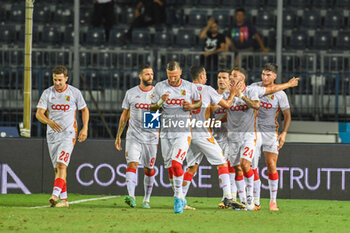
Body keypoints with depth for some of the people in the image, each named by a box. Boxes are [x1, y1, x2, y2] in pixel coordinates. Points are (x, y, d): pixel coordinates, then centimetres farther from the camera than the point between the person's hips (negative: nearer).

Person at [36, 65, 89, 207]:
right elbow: (39, 113, -4)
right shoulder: (47, 93, 2)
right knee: (57, 168, 7)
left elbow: (84, 110, 13)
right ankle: (64, 199, 14)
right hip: (52, 135, 3)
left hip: (68, 134, -3)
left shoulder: (75, 93, -1)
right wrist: (50, 122, -24)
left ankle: (55, 195, -29)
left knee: (61, 164, -19)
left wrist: (85, 129, 2)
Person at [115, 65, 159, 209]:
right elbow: (124, 116, 12)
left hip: (151, 136, 0)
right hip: (134, 136, 0)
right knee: (132, 164, -17)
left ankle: (147, 199, 22)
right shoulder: (131, 93, 4)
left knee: (149, 169, 8)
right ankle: (131, 197, -29)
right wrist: (118, 136, 12)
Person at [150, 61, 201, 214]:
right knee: (170, 167, 7)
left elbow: (199, 102, 16)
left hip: (183, 132, -3)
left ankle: (178, 197, -12)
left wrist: (192, 106, -6)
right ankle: (180, 198, 21)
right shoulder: (160, 87, 2)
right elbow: (152, 108, 6)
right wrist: (160, 102, -15)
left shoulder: (190, 87, 0)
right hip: (166, 132, 3)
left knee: (176, 163, -19)